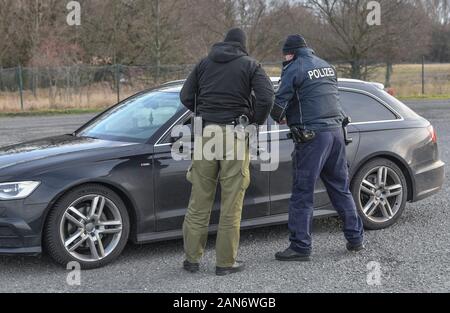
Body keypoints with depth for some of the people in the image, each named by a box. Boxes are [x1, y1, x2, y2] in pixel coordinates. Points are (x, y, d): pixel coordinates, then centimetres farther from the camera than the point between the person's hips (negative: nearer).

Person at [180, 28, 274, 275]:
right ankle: (225, 262, 6)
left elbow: (186, 97, 9)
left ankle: (192, 258, 13)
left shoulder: (204, 63, 14)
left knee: (200, 200, 9)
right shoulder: (250, 65, 4)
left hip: (205, 134, 3)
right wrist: (256, 121, 6)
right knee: (231, 203, 3)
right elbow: (267, 97, -10)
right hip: (235, 137, -3)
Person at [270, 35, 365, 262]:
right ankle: (356, 239, 20)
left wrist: (280, 118, 11)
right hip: (336, 130, 7)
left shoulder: (294, 68, -5)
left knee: (302, 193, -2)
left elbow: (279, 103, -8)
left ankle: (300, 247, 0)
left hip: (312, 136, -7)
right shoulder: (326, 66, 17)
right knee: (341, 188, 15)